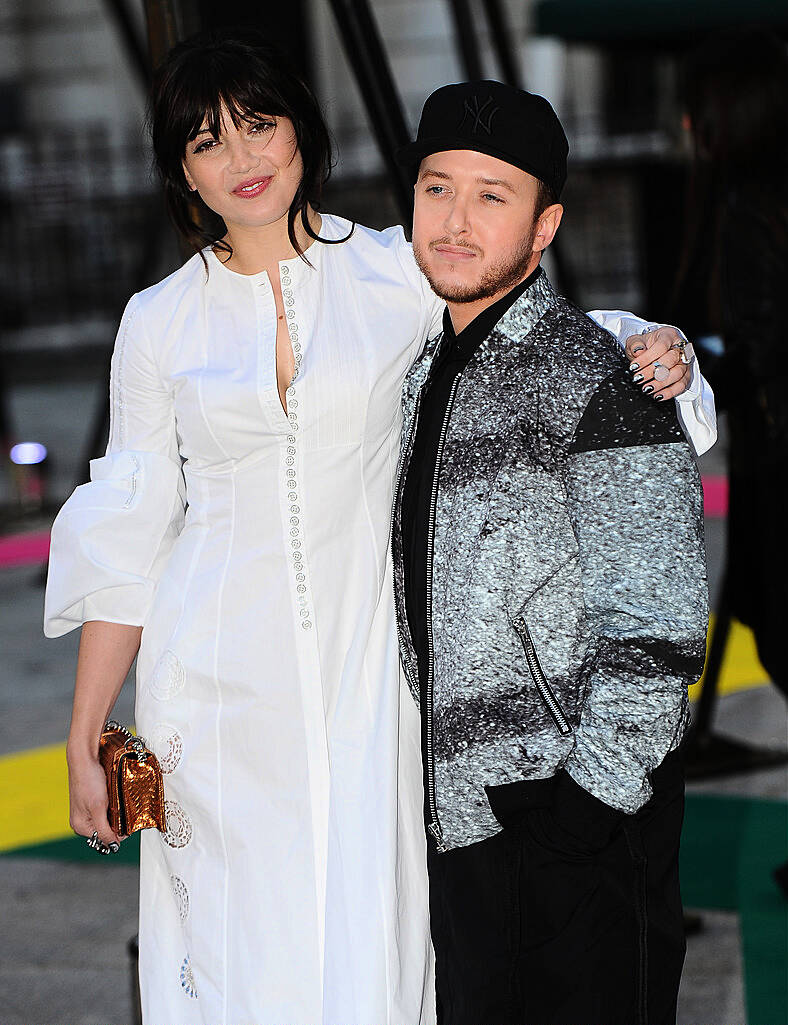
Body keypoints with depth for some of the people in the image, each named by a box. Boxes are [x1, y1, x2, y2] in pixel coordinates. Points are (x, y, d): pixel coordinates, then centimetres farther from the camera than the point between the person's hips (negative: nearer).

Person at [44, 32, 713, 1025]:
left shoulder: (400, 274, 1)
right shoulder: (160, 322, 3)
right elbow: (127, 535, 6)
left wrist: (657, 342, -16)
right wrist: (84, 740, 5)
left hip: (364, 672, 0)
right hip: (219, 683, 1)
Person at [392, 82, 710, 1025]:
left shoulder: (598, 385, -15)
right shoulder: (430, 371, 10)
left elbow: (655, 639, -17)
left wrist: (582, 816, -18)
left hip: (578, 821, -8)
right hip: (458, 811, 8)